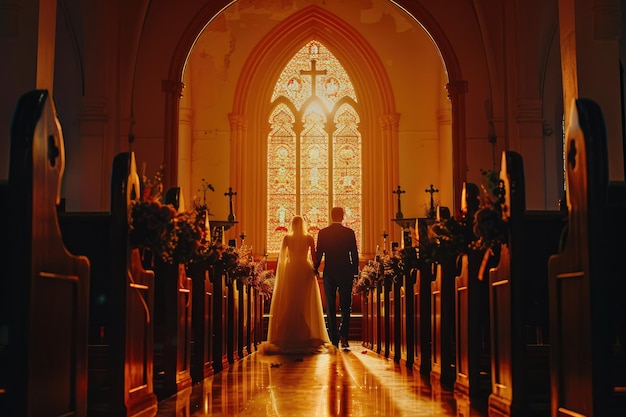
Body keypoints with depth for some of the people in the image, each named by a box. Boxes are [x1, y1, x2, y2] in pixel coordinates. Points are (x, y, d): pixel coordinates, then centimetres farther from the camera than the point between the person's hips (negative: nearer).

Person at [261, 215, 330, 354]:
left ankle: (289, 337, 2)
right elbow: (314, 256, -2)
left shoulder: (287, 238, -1)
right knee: (307, 305, 6)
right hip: (306, 271, 0)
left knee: (288, 304, 4)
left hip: (290, 270, 0)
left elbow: (281, 256, -2)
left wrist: (279, 272, 5)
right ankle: (306, 336, 6)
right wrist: (315, 270, 7)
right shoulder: (309, 238, -1)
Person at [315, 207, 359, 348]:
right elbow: (354, 254, -3)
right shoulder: (349, 232, -4)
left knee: (330, 307, 6)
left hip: (329, 273, 1)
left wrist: (315, 270, 11)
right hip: (346, 273, -1)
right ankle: (343, 337, -6)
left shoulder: (323, 233, -2)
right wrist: (356, 272, 6)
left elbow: (318, 254, 1)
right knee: (345, 306, 8)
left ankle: (333, 339, 5)